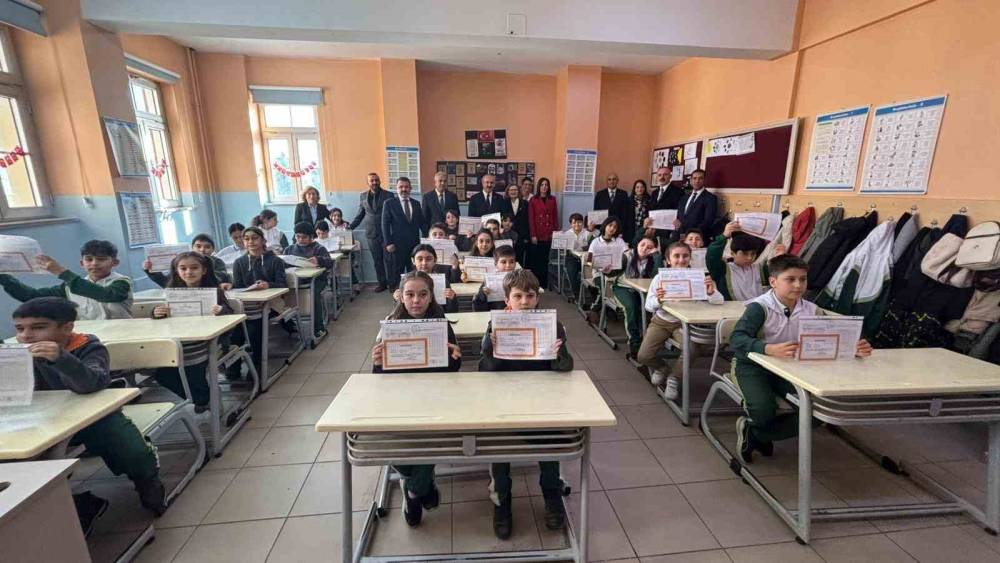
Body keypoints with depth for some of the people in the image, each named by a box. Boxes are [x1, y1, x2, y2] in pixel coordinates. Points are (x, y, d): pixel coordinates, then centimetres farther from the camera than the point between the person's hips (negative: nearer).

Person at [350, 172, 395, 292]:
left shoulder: (388, 195, -2)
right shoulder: (363, 196, 8)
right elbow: (360, 214, 13)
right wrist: (350, 227, 7)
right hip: (371, 233, 3)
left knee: (389, 260, 0)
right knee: (377, 261, 10)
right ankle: (381, 283, 20)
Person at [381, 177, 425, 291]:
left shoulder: (416, 203, 11)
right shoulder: (389, 203, 0)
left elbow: (422, 222, 15)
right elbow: (385, 224, -3)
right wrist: (388, 243, -9)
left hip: (415, 244, 3)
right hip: (398, 245, -3)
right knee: (397, 272, 5)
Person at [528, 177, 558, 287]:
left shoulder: (552, 200, 10)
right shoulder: (533, 200, 0)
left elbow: (555, 217, 10)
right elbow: (530, 218, -4)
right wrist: (533, 235, -10)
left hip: (548, 235, 3)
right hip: (537, 235, -2)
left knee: (545, 260, 7)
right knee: (534, 260, -1)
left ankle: (544, 284, 14)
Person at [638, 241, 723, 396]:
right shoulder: (660, 277, -8)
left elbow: (719, 301, -13)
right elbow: (648, 306, -9)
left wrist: (711, 292, -36)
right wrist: (658, 300, -32)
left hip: (684, 323, 0)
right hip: (661, 321, 1)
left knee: (691, 351, -28)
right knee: (643, 356, -14)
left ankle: (673, 377, 5)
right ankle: (661, 367, 24)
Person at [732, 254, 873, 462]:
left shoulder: (811, 311, 3)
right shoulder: (760, 307, -15)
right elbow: (737, 339, -29)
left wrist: (853, 349, -22)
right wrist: (770, 349, -44)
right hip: (753, 365, -6)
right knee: (764, 411, -27)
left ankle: (754, 434, 4)